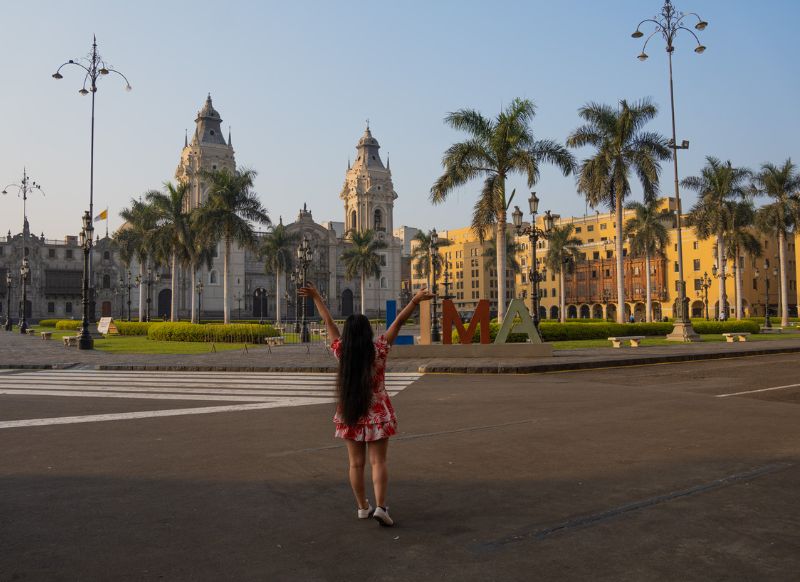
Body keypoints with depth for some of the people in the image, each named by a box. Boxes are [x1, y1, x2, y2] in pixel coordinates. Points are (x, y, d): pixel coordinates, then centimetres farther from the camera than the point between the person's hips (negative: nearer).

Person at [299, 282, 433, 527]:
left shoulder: (341, 352, -7)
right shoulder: (378, 350, -13)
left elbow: (328, 320, 1)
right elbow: (398, 322, -14)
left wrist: (316, 297, 9)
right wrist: (415, 301, -14)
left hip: (350, 414, 3)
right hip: (377, 413, -2)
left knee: (356, 463, 11)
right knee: (378, 461, 2)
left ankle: (363, 507, 21)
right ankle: (380, 506, -8)